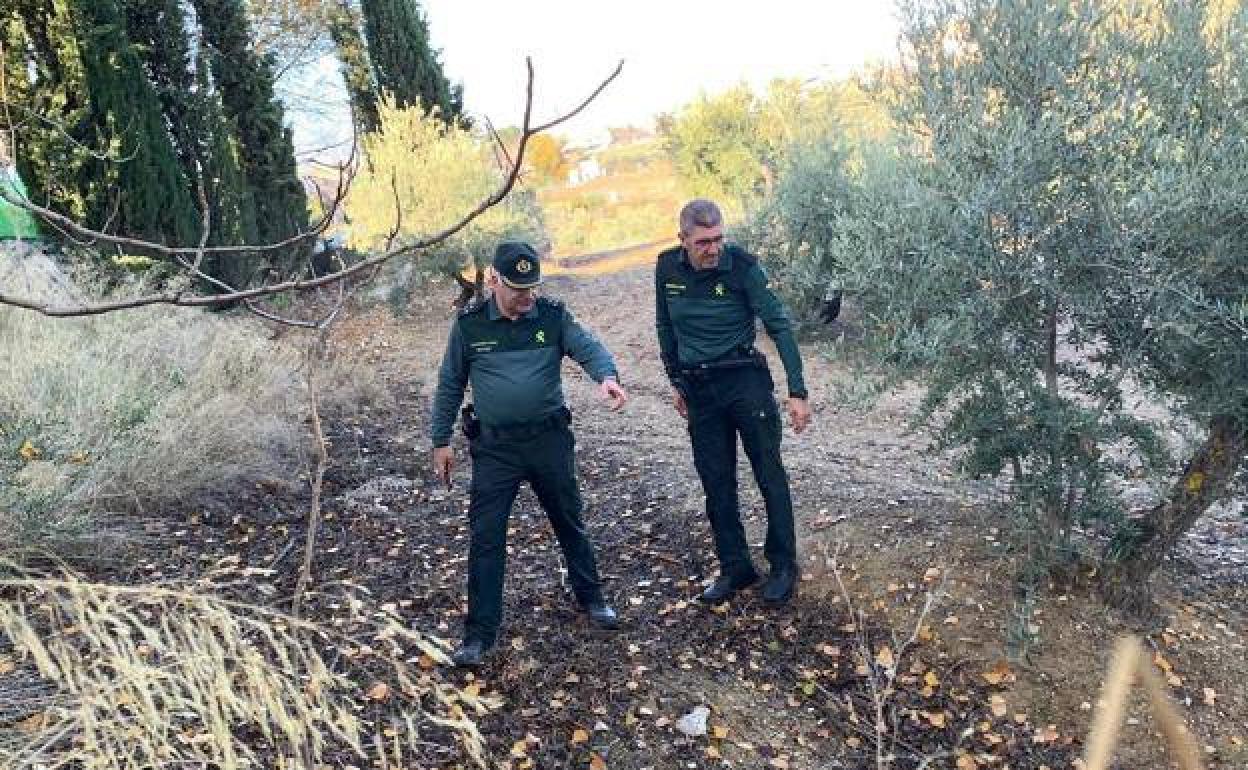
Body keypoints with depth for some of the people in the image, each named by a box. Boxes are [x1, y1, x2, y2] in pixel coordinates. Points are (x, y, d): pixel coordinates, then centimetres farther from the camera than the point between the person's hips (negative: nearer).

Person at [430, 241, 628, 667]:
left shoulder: (552, 315, -2)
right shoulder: (469, 324, -2)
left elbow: (588, 346, -17)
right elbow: (450, 385, 6)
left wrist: (607, 376, -39)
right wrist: (441, 441, 6)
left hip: (550, 440, 1)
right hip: (494, 448, -1)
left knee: (570, 523, 17)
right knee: (486, 539, -1)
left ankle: (591, 598, 40)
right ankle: (479, 633, 12)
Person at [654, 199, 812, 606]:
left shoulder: (742, 265, -14)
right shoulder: (667, 267, -2)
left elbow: (779, 325, -13)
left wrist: (797, 391, -17)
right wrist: (675, 381, 14)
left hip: (745, 378, -4)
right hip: (699, 389, 4)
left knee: (770, 473, 2)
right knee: (716, 484, 10)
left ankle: (783, 566, 18)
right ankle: (735, 568, 23)